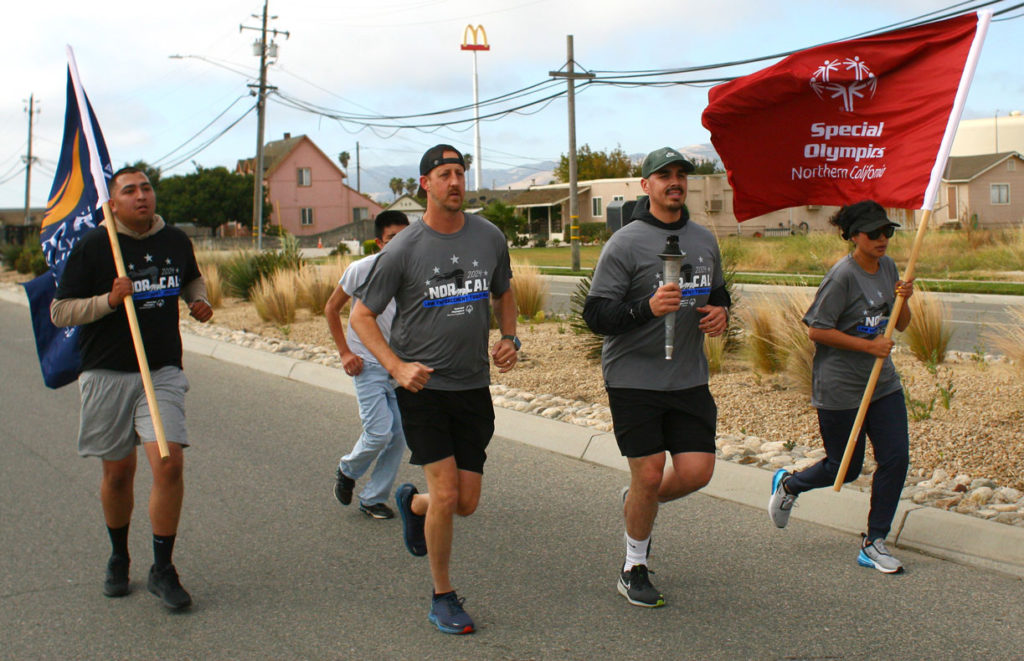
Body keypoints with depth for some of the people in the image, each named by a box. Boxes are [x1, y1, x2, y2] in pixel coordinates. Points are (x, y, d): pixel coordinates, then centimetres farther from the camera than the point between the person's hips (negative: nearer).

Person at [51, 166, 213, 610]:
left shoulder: (176, 241, 7)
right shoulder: (92, 247, -4)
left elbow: (192, 278, 28)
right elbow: (60, 311, -4)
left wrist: (198, 300, 6)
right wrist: (108, 300, -19)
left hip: (163, 373, 2)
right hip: (108, 374, -1)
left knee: (169, 463, -14)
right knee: (118, 472, 9)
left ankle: (163, 570, 0)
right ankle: (118, 559, 33)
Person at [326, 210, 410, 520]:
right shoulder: (361, 269, -12)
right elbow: (331, 309, 1)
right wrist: (345, 352, -5)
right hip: (368, 364, -4)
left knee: (399, 435, 3)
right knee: (379, 431, -12)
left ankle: (373, 498, 19)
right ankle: (347, 471, 20)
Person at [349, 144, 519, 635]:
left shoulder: (490, 238, 3)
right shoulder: (403, 250, -9)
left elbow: (503, 294, 21)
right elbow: (361, 317, -3)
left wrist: (509, 340, 3)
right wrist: (397, 367, -17)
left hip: (473, 386, 4)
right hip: (422, 387, -4)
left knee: (467, 503, 6)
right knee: (445, 493, -10)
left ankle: (412, 502, 42)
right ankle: (442, 598, 11)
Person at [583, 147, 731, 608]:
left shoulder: (704, 241, 11)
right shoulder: (625, 244, -8)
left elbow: (718, 292, 26)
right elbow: (596, 315, -12)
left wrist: (721, 313, 3)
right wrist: (646, 308, -28)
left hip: (689, 378, 5)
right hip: (634, 378, -5)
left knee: (697, 471, -1)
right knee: (649, 475, -3)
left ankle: (636, 502, 32)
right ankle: (634, 569, 20)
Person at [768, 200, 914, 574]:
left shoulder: (888, 267, 7)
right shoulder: (843, 276, -16)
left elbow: (901, 326, 14)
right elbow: (816, 330, -18)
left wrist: (904, 300, -7)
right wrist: (868, 345, -19)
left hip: (883, 381, 7)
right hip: (840, 386, -7)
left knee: (896, 457, 0)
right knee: (845, 468, 5)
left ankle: (873, 543, 12)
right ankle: (788, 484, 35)